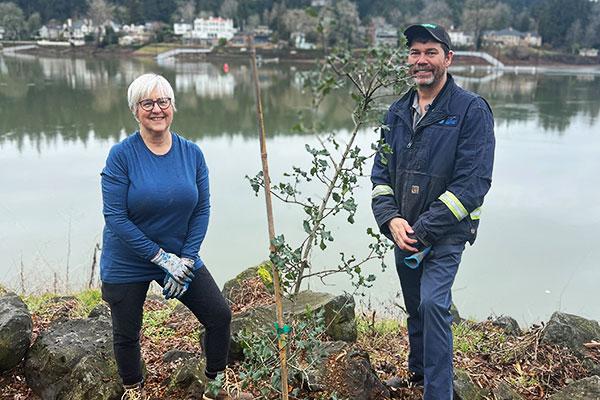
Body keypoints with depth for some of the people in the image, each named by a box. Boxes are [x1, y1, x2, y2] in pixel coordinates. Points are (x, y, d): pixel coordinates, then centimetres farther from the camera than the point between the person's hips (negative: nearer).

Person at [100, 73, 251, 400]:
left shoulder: (192, 153, -5)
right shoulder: (122, 155, -16)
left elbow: (202, 210, -2)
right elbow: (115, 217, -19)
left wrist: (186, 259, -12)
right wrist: (161, 257, -20)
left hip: (181, 257, 3)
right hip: (127, 264, -3)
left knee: (220, 315, 3)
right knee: (126, 334, 13)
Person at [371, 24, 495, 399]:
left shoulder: (471, 110, -12)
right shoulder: (398, 112, 7)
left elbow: (474, 181, -18)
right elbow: (381, 172, 8)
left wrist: (423, 230, -21)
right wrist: (391, 219, -10)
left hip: (445, 234, -6)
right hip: (404, 232, 6)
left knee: (433, 304, -20)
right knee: (416, 308, 19)